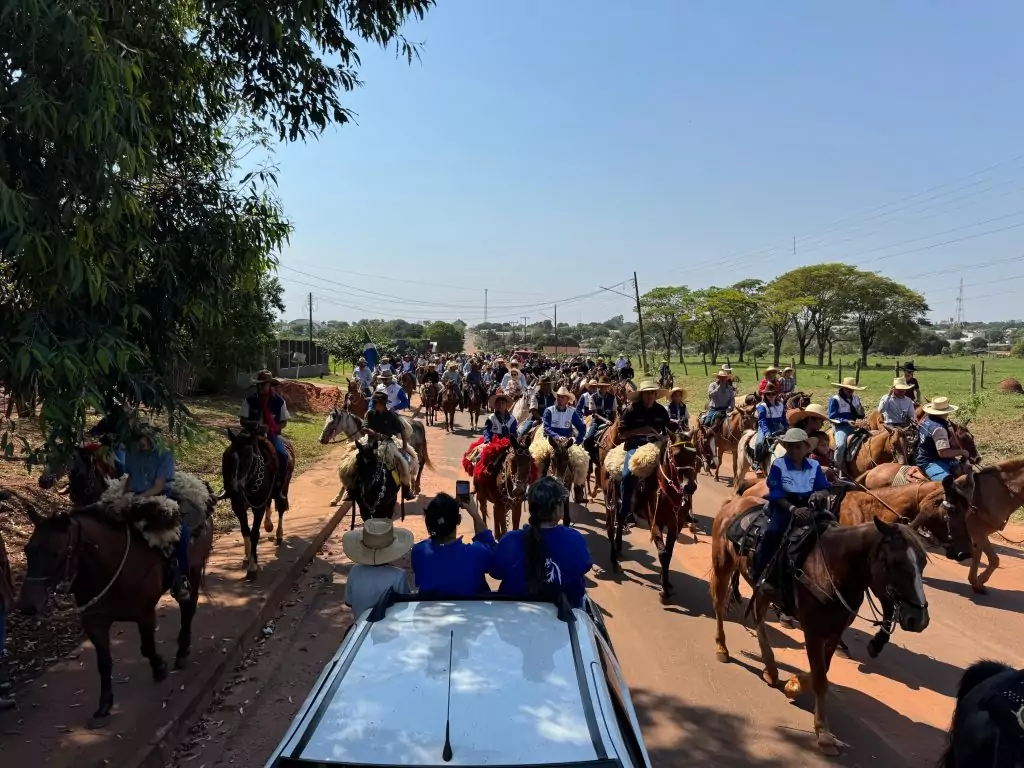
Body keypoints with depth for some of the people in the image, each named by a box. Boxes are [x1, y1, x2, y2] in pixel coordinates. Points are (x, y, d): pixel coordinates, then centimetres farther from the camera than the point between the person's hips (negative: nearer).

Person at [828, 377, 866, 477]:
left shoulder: (856, 399, 13)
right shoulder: (835, 399, -6)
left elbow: (860, 416, 18)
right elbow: (832, 417, -12)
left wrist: (861, 412, -6)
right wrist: (846, 421, -22)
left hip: (853, 426, 6)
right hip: (840, 426, -6)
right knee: (841, 444, -31)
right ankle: (838, 469, -17)